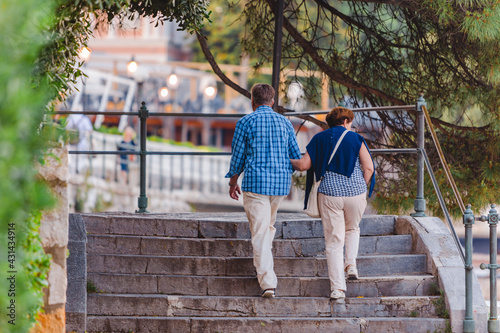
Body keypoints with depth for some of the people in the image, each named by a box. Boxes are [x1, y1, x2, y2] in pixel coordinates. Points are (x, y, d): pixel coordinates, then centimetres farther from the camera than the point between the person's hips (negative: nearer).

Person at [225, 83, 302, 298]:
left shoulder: (245, 123, -3)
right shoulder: (285, 123, 7)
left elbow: (238, 157, 0)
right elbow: (297, 156, 10)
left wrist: (233, 183, 14)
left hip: (255, 183, -4)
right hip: (281, 184, 4)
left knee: (260, 232, -5)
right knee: (269, 224, 28)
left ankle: (268, 283, -13)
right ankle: (264, 263, 35)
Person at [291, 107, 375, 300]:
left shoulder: (319, 139, 5)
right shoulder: (355, 139, 2)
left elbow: (303, 165, 1)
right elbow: (368, 167, -4)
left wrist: (290, 162, 22)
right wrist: (362, 187, 11)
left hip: (329, 195, 0)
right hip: (355, 193, 0)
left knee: (334, 242, 2)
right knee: (352, 229, 28)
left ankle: (337, 288, -5)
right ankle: (351, 264, 8)